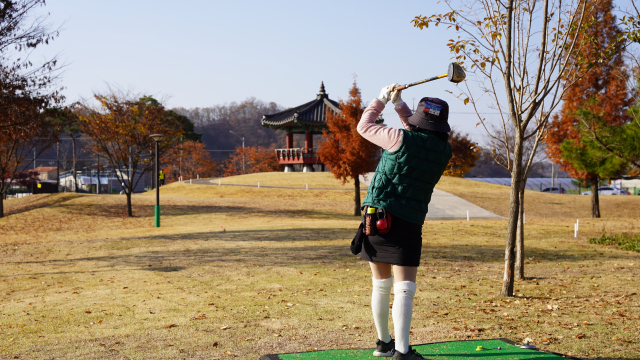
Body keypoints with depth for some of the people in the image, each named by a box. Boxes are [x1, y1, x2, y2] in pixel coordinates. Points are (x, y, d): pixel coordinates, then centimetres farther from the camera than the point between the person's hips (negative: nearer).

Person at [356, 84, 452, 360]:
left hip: (377, 217, 1)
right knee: (405, 288, -5)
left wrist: (381, 99, 22)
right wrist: (399, 105, 24)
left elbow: (364, 126, 9)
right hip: (410, 223, -1)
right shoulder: (444, 151, 3)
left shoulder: (401, 139, -6)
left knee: (381, 285, 12)